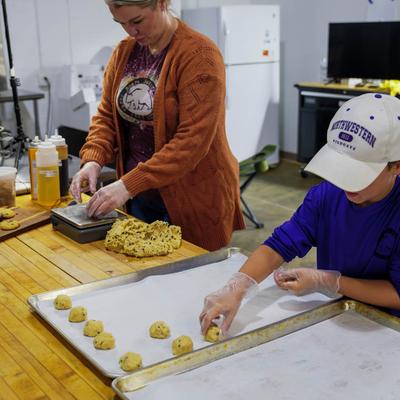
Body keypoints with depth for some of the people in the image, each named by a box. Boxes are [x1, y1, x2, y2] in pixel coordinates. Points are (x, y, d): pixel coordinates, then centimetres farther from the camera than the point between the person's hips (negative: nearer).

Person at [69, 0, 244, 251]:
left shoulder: (199, 55, -16)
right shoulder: (125, 51, 5)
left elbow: (193, 140, -23)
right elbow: (107, 115, 8)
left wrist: (129, 184, -26)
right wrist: (93, 160, -11)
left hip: (192, 199, -6)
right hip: (139, 195, 6)